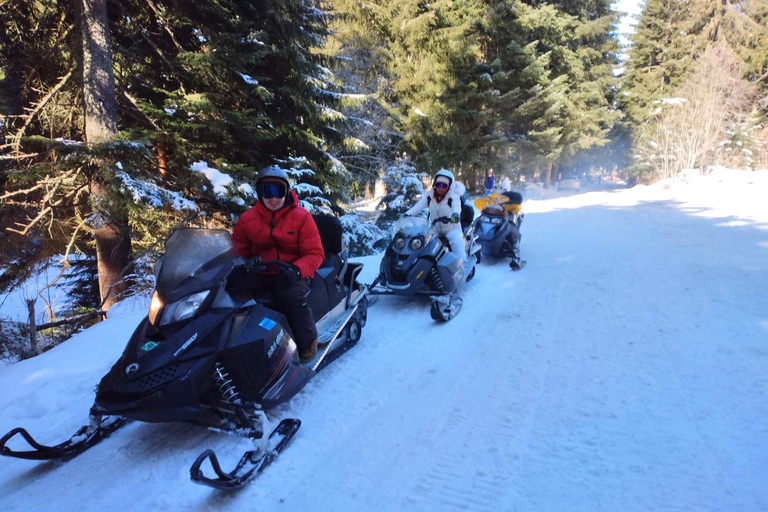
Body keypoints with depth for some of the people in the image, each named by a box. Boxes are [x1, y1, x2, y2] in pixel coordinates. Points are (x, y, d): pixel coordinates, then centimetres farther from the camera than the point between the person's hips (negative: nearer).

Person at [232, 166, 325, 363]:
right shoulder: (247, 218, 7)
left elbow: (315, 253, -3)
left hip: (293, 274, -3)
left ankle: (308, 342, -11)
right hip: (260, 275, 3)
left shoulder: (301, 216, 0)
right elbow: (237, 249, 11)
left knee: (292, 296, -35)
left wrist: (296, 270, -23)